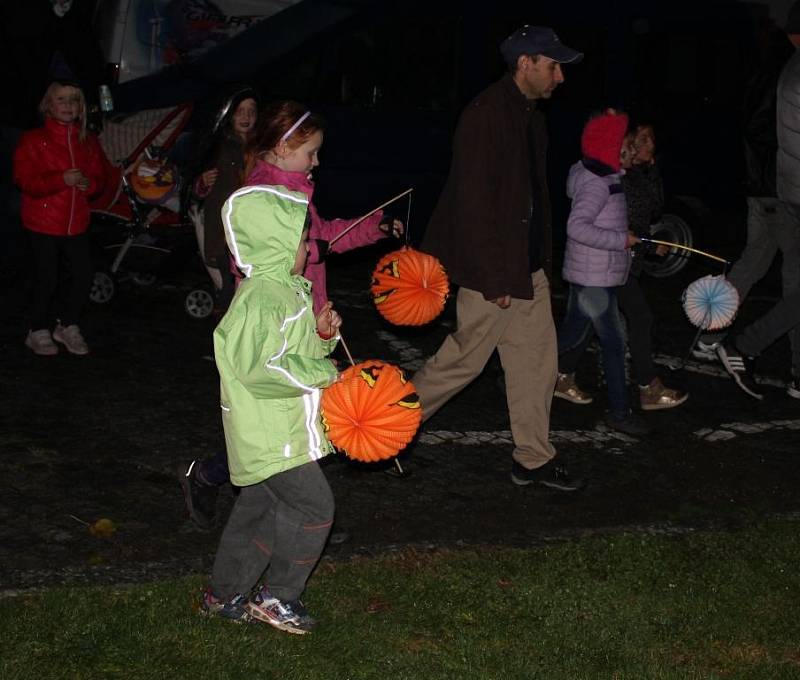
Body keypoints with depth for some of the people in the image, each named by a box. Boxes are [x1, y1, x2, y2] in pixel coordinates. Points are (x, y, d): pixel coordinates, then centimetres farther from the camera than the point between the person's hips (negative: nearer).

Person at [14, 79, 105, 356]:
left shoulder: (87, 142, 11)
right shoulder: (33, 141, -3)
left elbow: (98, 179, 15)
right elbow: (25, 181, -12)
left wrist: (88, 183, -10)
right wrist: (62, 179, -23)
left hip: (76, 223, 4)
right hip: (43, 222, -4)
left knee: (83, 273, 1)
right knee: (47, 278, -2)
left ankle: (68, 325, 22)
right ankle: (39, 332, 16)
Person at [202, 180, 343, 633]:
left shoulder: (289, 289, 12)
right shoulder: (260, 299, -21)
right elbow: (262, 367, -28)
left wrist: (323, 335, 3)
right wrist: (322, 372, -20)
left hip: (285, 429, 10)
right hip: (269, 435, -10)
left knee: (258, 509, 17)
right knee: (313, 506, -8)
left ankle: (226, 595, 28)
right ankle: (280, 598, 6)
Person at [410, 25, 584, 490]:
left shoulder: (531, 118, 11)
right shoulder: (487, 116, -18)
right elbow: (475, 201, -22)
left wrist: (540, 261, 14)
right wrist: (494, 278, -22)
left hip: (528, 267, 9)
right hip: (493, 270, -9)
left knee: (537, 359, 11)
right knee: (466, 357, 2)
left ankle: (534, 460, 21)